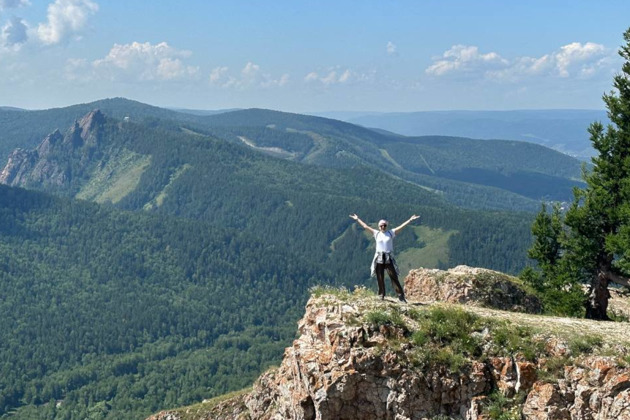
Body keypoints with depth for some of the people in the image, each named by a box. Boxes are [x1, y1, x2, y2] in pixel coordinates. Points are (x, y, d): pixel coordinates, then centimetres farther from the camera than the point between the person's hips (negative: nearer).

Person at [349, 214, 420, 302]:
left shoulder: (391, 233, 5)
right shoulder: (376, 233, 8)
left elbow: (401, 226, 0)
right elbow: (365, 226, 12)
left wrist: (410, 220, -6)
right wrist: (357, 219, 14)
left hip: (389, 258, -2)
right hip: (379, 258, 2)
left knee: (394, 277, -5)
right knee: (380, 279, 4)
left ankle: (401, 296, -3)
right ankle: (381, 296, 12)